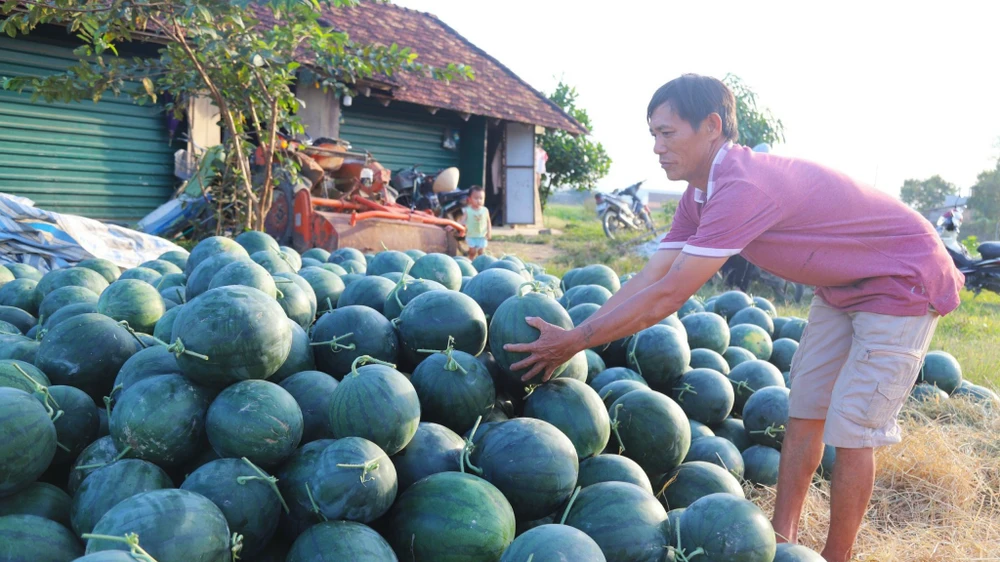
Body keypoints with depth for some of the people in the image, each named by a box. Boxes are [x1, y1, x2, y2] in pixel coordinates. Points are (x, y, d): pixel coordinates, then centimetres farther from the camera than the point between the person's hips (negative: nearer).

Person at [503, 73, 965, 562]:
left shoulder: (743, 187, -35)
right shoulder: (701, 197, -4)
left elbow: (664, 300, -34)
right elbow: (649, 278, -7)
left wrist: (576, 341, -27)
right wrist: (572, 334, -15)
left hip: (902, 281, -9)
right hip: (842, 287, 9)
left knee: (850, 430, -6)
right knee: (804, 412, 9)